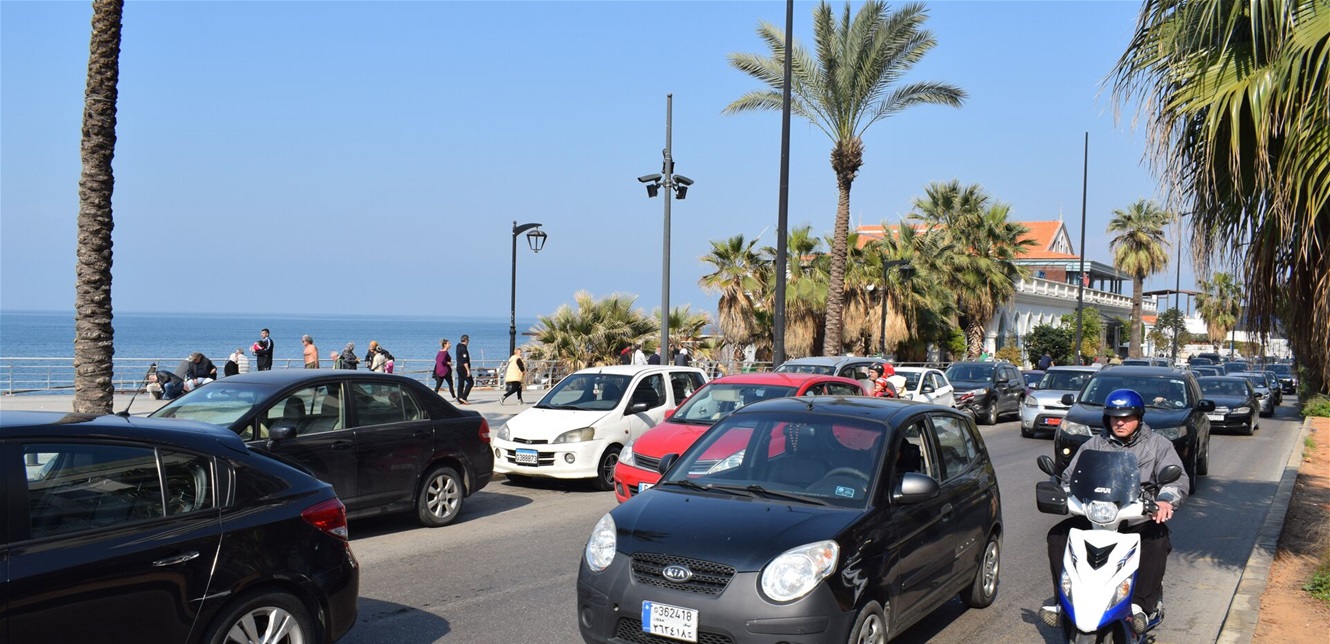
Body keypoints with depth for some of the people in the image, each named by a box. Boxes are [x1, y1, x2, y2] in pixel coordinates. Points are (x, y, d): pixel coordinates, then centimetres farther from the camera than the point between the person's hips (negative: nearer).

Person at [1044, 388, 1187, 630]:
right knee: (1058, 535, -18)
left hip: (1140, 520, -3)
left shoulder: (1158, 445, 6)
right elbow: (1069, 476, 13)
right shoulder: (1094, 445, 14)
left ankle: (1143, 604, -30)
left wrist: (1165, 500, -31)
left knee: (1157, 541, -36)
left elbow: (1178, 478, -8)